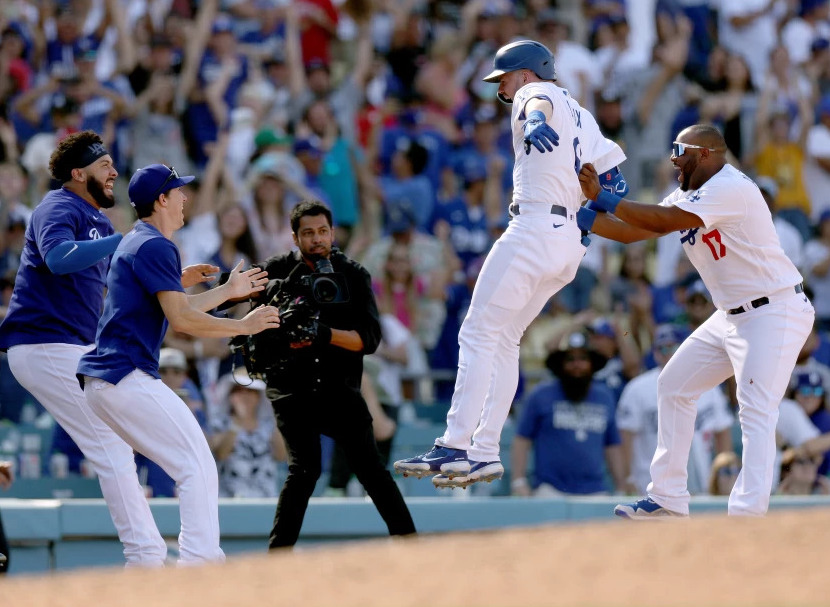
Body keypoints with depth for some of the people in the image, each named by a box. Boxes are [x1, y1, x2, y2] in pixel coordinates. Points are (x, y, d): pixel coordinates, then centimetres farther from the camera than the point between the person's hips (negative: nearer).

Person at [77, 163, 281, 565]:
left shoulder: (134, 244, 22)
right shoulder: (154, 246, -10)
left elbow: (174, 309, 30)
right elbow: (181, 319, -18)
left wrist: (229, 291, 32)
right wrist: (244, 326, -9)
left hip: (99, 381, 11)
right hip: (128, 377, -11)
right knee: (199, 467, -12)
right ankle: (198, 561, -21)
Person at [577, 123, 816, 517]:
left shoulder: (731, 188, -20)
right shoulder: (687, 197, 11)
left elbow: (663, 221, -26)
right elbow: (632, 231, 6)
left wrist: (603, 199, -20)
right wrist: (580, 217, -7)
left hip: (776, 312, -11)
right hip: (732, 317, 11)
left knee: (756, 412, -20)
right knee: (674, 386, 12)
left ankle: (747, 516, -28)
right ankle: (668, 499, 17)